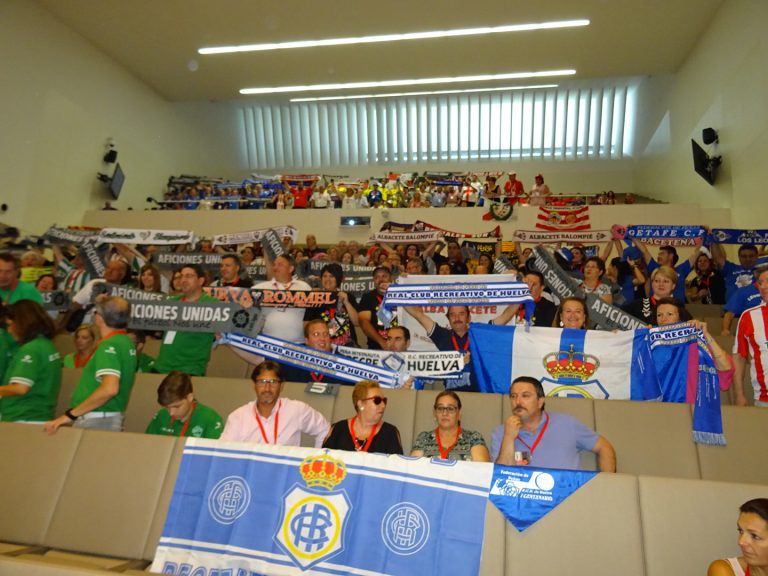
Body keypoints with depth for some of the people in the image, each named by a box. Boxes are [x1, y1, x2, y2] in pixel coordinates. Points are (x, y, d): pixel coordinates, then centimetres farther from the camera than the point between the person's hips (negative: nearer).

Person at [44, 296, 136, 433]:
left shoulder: (109, 346, -16)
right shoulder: (127, 342, 9)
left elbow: (109, 389, -29)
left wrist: (70, 414, -22)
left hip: (96, 421, -8)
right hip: (113, 419, 8)